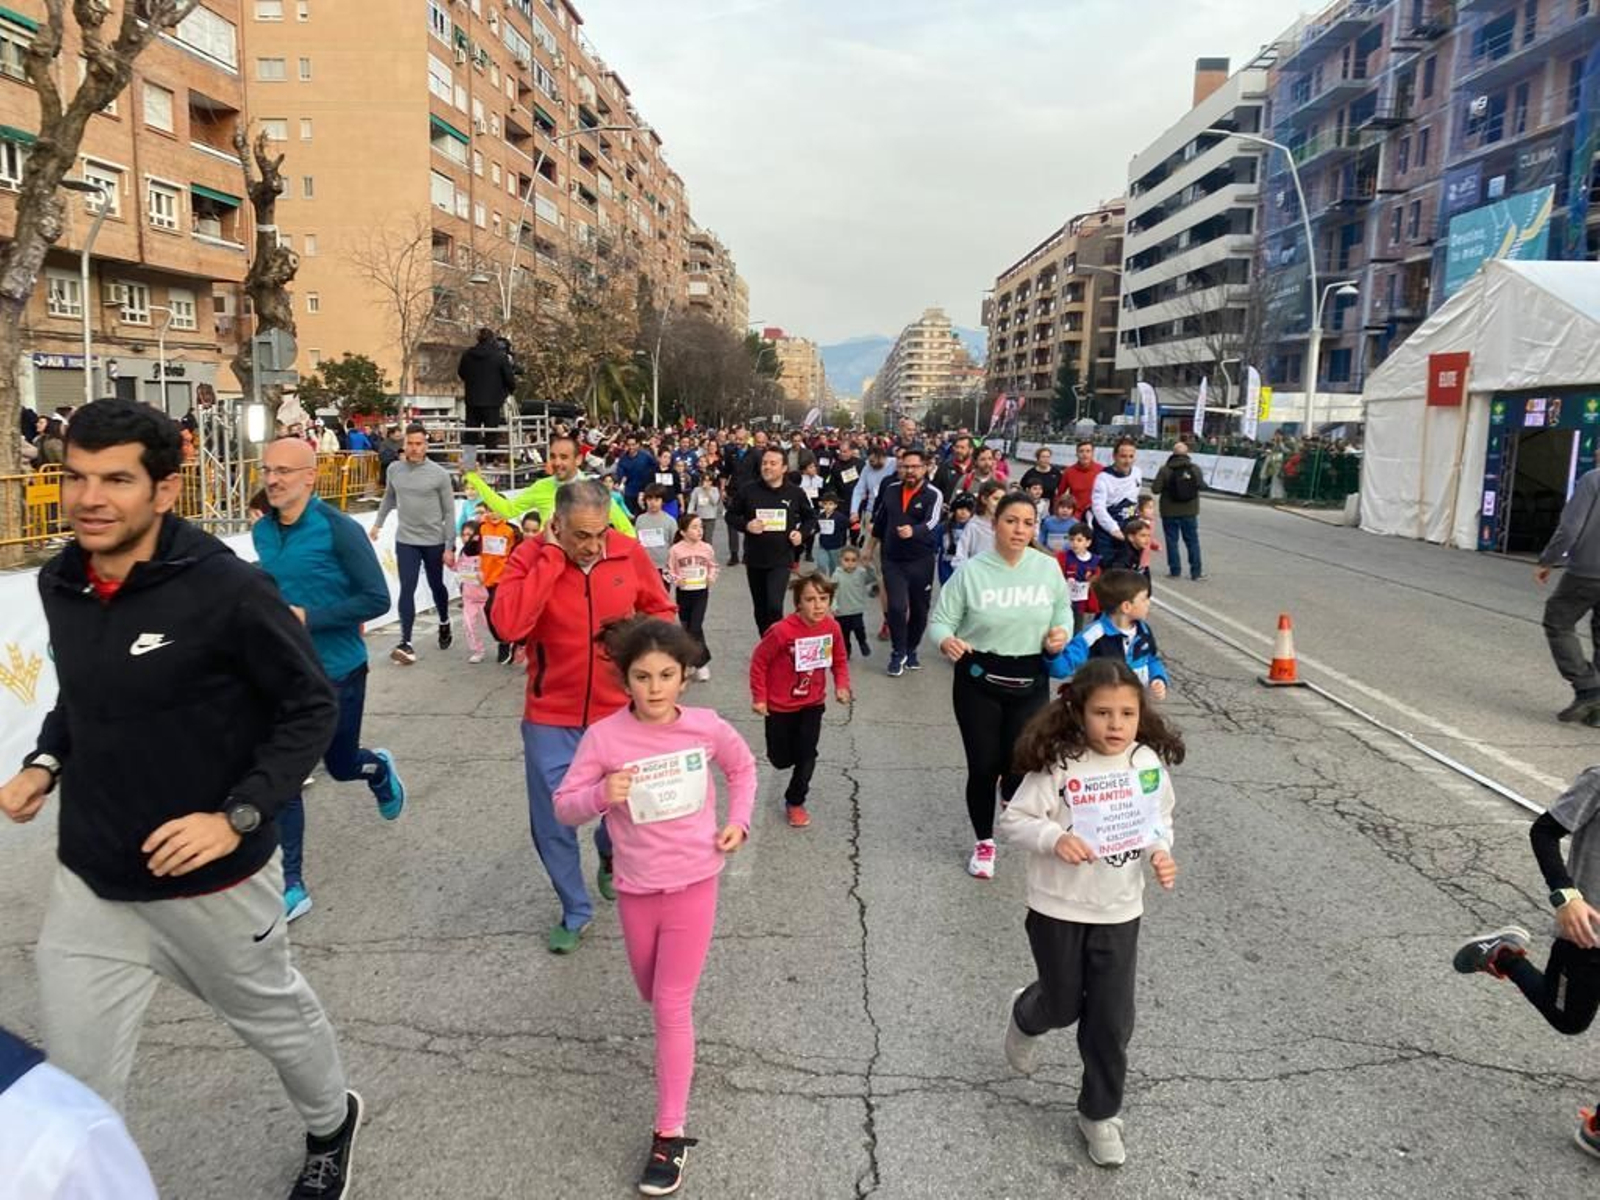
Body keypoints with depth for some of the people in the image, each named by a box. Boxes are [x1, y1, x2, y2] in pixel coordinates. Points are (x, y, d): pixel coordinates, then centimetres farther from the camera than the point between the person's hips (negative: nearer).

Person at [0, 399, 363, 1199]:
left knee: (273, 1017, 21)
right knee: (73, 1088, 10)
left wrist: (238, 816, -23)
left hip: (212, 881, -4)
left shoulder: (227, 589, -22)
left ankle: (331, 1125, 51)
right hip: (88, 882, 4)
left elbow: (311, 709, -15)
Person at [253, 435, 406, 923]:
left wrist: (310, 618, -24)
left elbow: (377, 599, -19)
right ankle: (292, 886, 10)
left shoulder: (338, 529, -18)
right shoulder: (262, 531, 1)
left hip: (337, 669, -4)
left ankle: (380, 768, 53)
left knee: (340, 765, 15)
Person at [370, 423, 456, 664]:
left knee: (436, 587, 15)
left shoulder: (439, 474, -10)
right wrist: (378, 523, 19)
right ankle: (406, 643, -7)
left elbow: (449, 512, -6)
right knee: (407, 590, -6)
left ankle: (444, 623, 42)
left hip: (434, 541, -1)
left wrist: (449, 547, -8)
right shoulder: (394, 469, -1)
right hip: (405, 540, 1)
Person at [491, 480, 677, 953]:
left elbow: (661, 611, 8)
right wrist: (552, 556, -27)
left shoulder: (630, 553, -8)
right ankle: (575, 910, 33)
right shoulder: (530, 557, -14)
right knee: (551, 823, 8)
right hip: (551, 718, -1)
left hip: (618, 713, 1)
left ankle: (611, 857, 48)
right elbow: (508, 625, -30)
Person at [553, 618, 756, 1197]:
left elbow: (742, 767, 9)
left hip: (694, 881, -1)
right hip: (636, 886, 2)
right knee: (653, 995, 22)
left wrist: (739, 821, -2)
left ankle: (670, 1134, 11)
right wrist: (601, 795, -31)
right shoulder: (604, 737, -17)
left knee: (672, 1007, -2)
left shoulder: (707, 727, -12)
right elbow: (565, 805, -11)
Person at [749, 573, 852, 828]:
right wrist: (759, 697, -12)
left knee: (807, 756, 2)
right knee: (781, 760, 12)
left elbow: (840, 660, 3)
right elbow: (759, 661, -16)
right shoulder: (783, 631, -29)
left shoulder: (832, 627, -15)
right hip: (780, 706, -3)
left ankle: (795, 802, 24)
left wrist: (842, 686, -11)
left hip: (813, 703, 3)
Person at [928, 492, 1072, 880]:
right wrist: (946, 641, -30)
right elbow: (941, 619, -8)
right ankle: (984, 843, 29)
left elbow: (1063, 607, 15)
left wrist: (1061, 630, -6)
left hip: (1030, 681, 2)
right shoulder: (971, 570, -10)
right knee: (983, 765, 5)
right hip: (978, 679, -2)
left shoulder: (1048, 568, -2)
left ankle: (1014, 796, 42)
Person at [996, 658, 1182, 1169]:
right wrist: (1054, 838, -31)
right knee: (1063, 1005, 16)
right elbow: (1012, 821, -15)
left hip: (1119, 913, 3)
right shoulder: (1058, 765, -20)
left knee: (1111, 1021, 8)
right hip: (1058, 910, -3)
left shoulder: (1150, 764, -7)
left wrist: (1161, 854, -11)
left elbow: (1160, 821, 8)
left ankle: (1100, 1114, 31)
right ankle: (1025, 1018, 53)